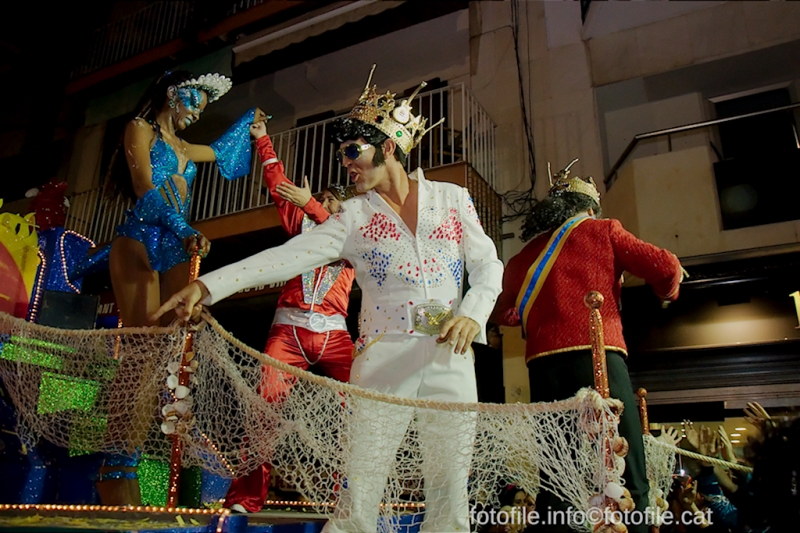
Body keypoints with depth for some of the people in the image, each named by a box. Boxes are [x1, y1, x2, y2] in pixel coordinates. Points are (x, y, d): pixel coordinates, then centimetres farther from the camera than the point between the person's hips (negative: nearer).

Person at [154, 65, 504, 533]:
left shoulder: (452, 198, 10)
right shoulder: (353, 217, 9)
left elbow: (488, 266, 9)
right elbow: (289, 256, 0)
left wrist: (472, 314, -11)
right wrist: (209, 286, -9)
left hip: (450, 358, 1)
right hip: (384, 359, 0)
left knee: (450, 491, 3)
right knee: (359, 494, -6)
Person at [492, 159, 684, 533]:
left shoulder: (524, 256, 20)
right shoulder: (602, 231, 11)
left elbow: (504, 313, 26)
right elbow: (664, 266, 3)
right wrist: (668, 292, 24)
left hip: (543, 365, 4)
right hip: (597, 357, -4)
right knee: (627, 482, -2)